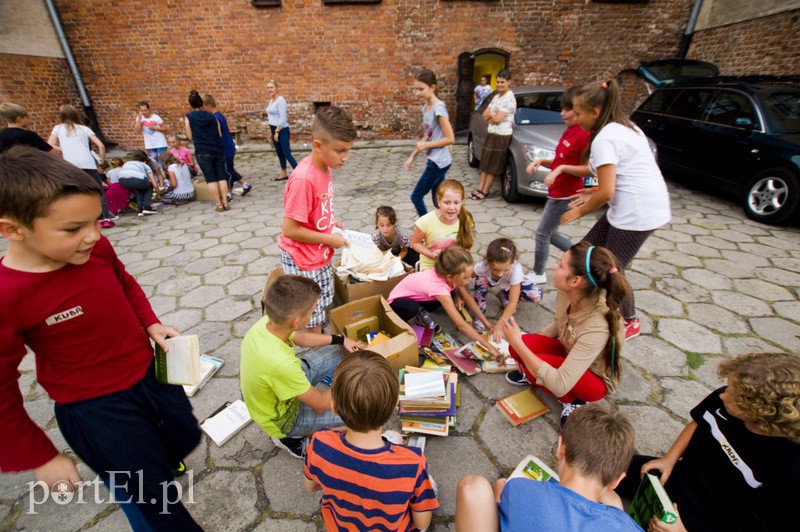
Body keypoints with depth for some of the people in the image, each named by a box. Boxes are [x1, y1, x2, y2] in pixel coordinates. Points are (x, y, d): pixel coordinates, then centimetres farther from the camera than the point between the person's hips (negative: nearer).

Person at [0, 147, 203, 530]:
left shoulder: (97, 248, -14)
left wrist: (151, 324, -5)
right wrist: (40, 457, -6)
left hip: (149, 371, 6)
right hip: (93, 409, -5)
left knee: (186, 437, 29)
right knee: (153, 497, 14)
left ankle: (154, 460, 63)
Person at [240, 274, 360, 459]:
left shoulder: (265, 323, -21)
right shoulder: (281, 364, -42)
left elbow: (300, 338, 4)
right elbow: (320, 405, -25)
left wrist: (340, 340, 5)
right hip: (282, 418, -7)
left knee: (335, 352, 8)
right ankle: (292, 438, 5)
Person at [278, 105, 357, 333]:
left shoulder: (325, 168, -1)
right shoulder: (303, 179, -28)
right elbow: (290, 229, -25)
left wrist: (331, 221, 1)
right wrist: (329, 239, -18)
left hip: (321, 255, 9)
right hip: (303, 261, -8)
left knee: (324, 307, 24)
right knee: (312, 316, 9)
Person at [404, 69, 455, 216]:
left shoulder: (438, 108, -16)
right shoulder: (425, 107, 10)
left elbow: (450, 139, -20)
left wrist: (426, 145, -16)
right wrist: (412, 156, 13)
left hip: (439, 162, -9)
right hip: (435, 161, 9)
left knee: (416, 196, -1)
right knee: (437, 201, 14)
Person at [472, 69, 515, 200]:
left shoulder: (509, 98, -13)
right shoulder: (496, 96, 15)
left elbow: (497, 119, -20)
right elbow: (485, 115, 11)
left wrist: (490, 114, -1)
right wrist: (494, 115, -8)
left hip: (501, 135, -9)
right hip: (490, 133, 9)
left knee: (493, 165, -3)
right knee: (485, 162, 9)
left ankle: (485, 191, 3)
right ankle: (480, 188, 14)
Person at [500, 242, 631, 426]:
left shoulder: (597, 328, -39)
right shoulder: (566, 294, -20)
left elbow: (559, 386, -41)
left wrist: (518, 343, -38)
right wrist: (521, 345, -4)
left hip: (596, 380, -5)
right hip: (570, 356, 5)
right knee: (523, 344, -23)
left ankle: (574, 400, -4)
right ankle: (532, 372, 12)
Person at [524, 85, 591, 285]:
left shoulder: (584, 134, -18)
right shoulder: (569, 131, 10)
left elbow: (590, 169, -21)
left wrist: (561, 168, -26)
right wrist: (541, 161, 1)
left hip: (565, 195, -9)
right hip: (557, 192, 9)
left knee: (542, 233, 1)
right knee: (549, 233, 18)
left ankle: (537, 274, 18)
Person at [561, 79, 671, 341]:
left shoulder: (605, 138, -16)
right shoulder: (627, 127, 14)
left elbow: (606, 192, -20)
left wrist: (580, 211, -4)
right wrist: (594, 192, 12)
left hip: (637, 213, -10)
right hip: (650, 205, 10)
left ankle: (630, 322, 27)